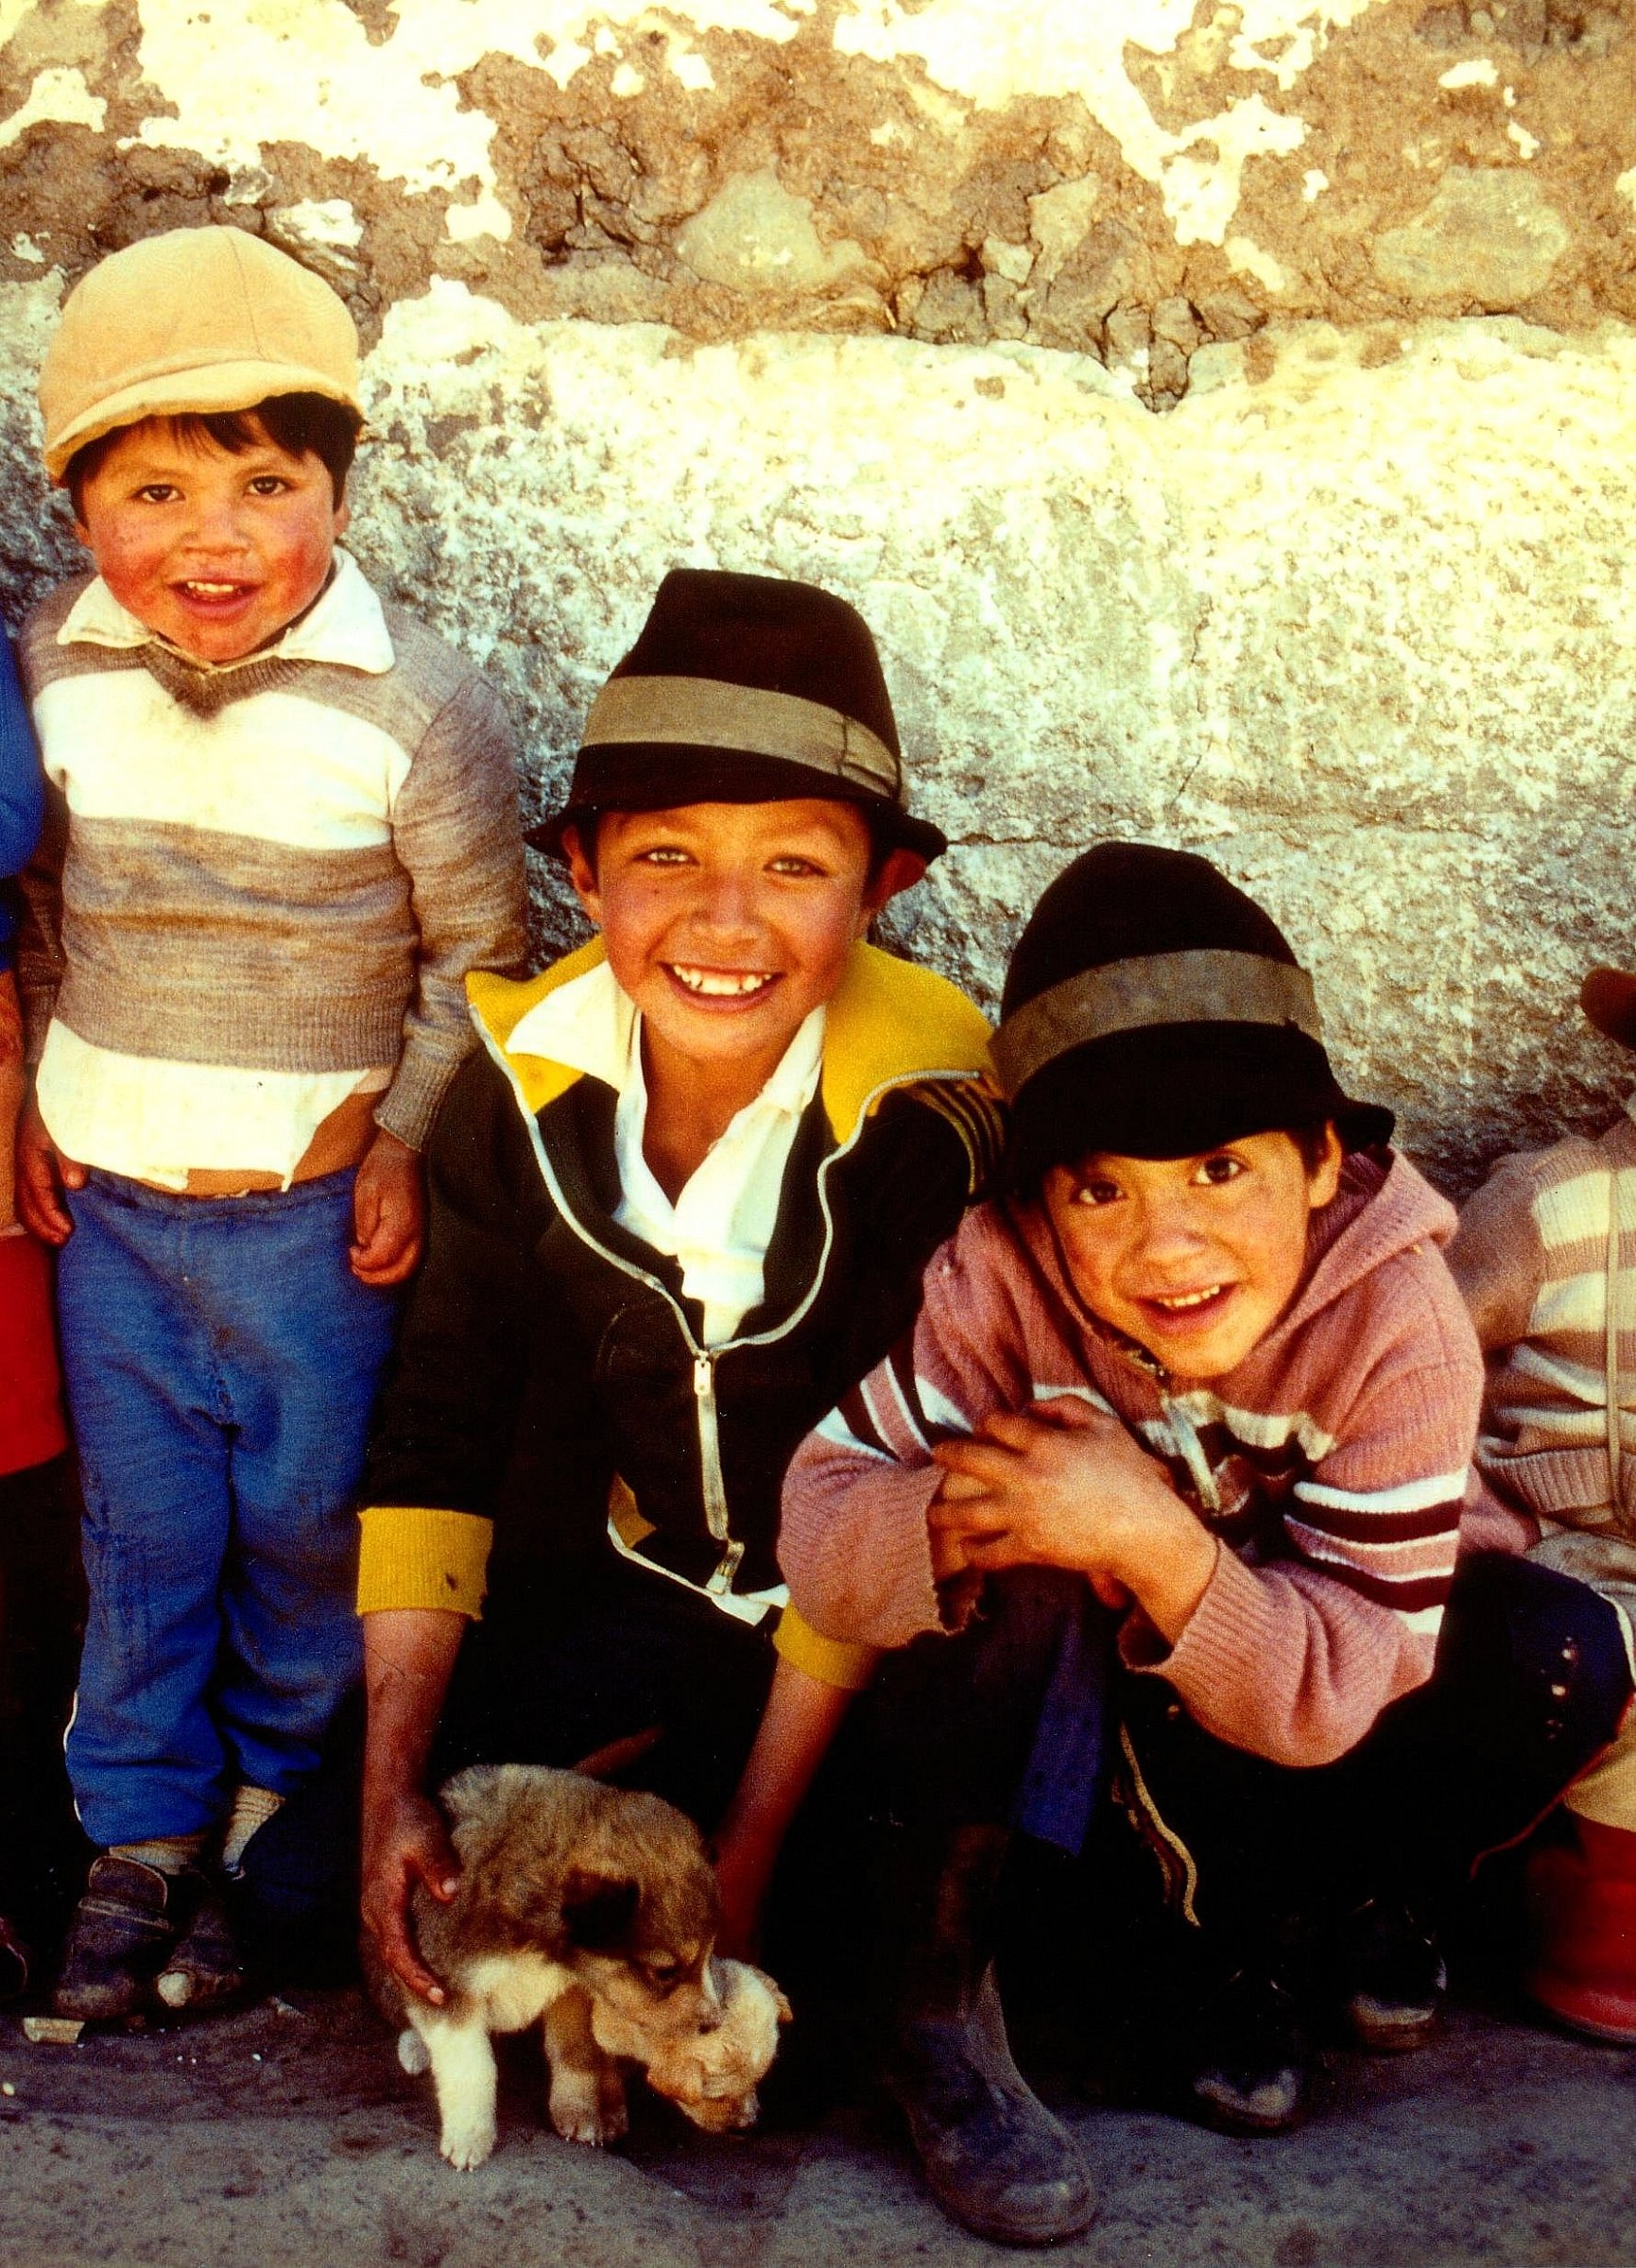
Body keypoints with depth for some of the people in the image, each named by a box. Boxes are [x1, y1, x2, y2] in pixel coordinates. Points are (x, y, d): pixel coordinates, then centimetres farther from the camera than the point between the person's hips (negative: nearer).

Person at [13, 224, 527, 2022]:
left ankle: (267, 1820, 36)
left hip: (317, 1202, -2)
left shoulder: (415, 707, -17)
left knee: (306, 1524, 12)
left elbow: (478, 951, -6)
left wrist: (404, 1142, -10)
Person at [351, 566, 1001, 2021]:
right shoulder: (528, 1080, -13)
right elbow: (446, 1428, -8)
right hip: (599, 1586, 4)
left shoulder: (921, 1117, -25)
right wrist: (395, 1780, -15)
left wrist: (749, 1851, -20)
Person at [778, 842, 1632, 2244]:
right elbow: (818, 1525, -28)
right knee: (1011, 1573, -34)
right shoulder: (1004, 1277, -27)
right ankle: (944, 1991, -13)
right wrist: (954, 1521, -50)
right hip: (1067, 1688, -1)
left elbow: (1334, 1692, -28)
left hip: (1270, 1701, 2)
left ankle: (1268, 1918, 3)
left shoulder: (1398, 1319, -28)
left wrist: (1151, 1540, -46)